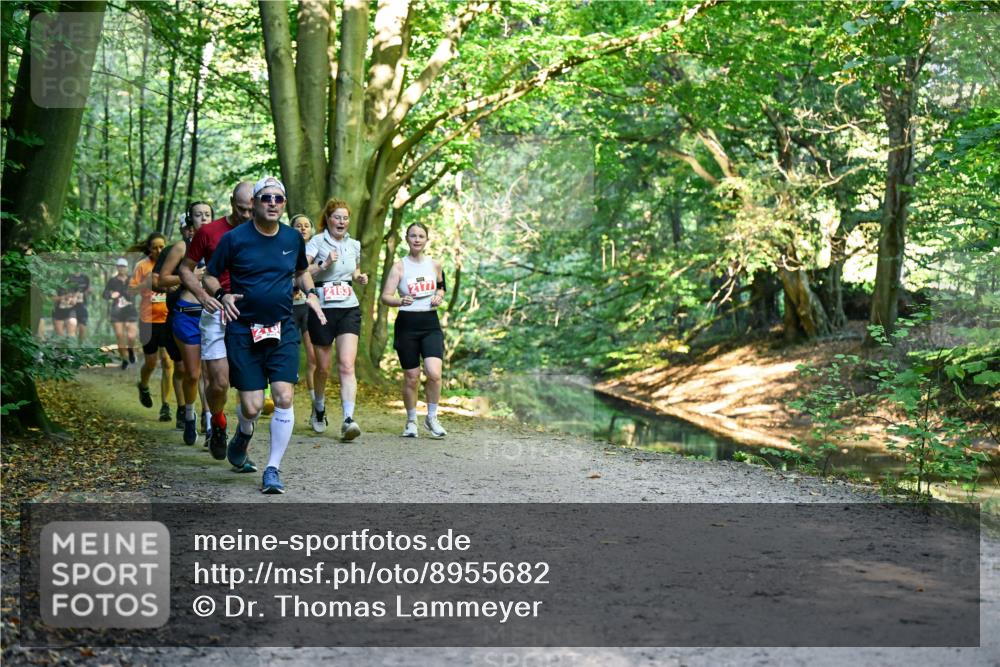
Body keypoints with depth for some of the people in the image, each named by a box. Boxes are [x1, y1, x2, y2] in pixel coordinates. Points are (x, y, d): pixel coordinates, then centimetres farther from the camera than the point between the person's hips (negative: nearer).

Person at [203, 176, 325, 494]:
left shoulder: (293, 238, 6)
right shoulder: (235, 238, -5)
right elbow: (210, 276, 4)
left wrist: (310, 293, 5)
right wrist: (221, 295, -16)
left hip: (283, 329, 2)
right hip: (243, 330, -2)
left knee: (284, 398, -12)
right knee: (252, 406, -5)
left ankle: (273, 469, 2)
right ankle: (244, 434, 34)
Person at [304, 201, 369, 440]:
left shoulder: (354, 245, 12)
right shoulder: (317, 242, -4)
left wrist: (360, 278, 7)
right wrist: (324, 265, -26)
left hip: (349, 308, 3)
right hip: (322, 309, -2)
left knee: (347, 365, -13)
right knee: (323, 367, 8)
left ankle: (348, 420, -22)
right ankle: (319, 409, 36)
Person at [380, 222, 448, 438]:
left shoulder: (435, 265, 7)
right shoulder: (399, 267, -3)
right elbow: (385, 296, -10)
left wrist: (439, 296, 3)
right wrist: (401, 301, -29)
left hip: (431, 324, 2)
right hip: (407, 325, -2)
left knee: (434, 373, -16)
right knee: (411, 378, 4)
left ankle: (432, 417, 5)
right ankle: (411, 421, 24)